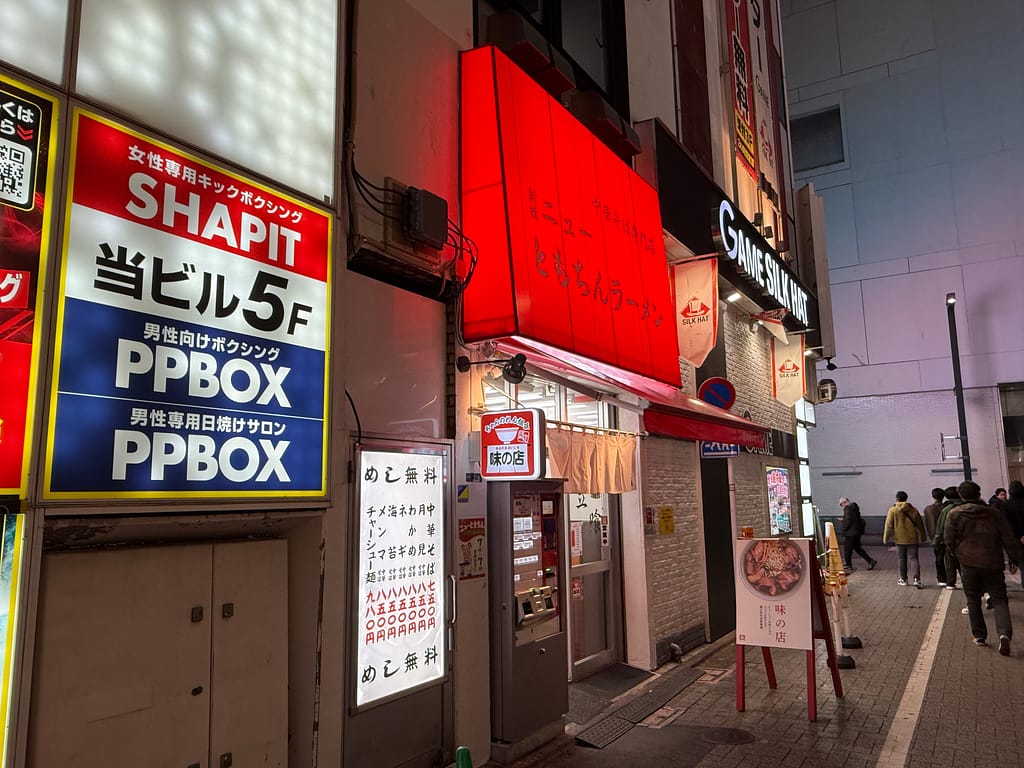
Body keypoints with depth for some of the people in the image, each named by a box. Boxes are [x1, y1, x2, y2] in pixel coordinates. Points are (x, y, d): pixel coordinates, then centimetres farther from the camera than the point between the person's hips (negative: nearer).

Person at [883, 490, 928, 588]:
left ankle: (903, 579, 17)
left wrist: (885, 538, 2)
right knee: (914, 559, 3)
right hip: (912, 539, 1)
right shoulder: (913, 509, 0)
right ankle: (916, 579, -10)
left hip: (900, 539, -1)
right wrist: (923, 537, 21)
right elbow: (920, 524, 8)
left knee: (902, 559, 10)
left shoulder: (893, 510, -7)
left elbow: (889, 525, -6)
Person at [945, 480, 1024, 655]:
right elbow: (1009, 540, 2)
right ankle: (1004, 633, -15)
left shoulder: (954, 514, -1)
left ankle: (979, 635, 14)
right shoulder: (995, 513, 3)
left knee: (973, 601, 12)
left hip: (968, 563, -1)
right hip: (993, 564, 1)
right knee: (999, 599, 5)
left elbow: (949, 541, -1)